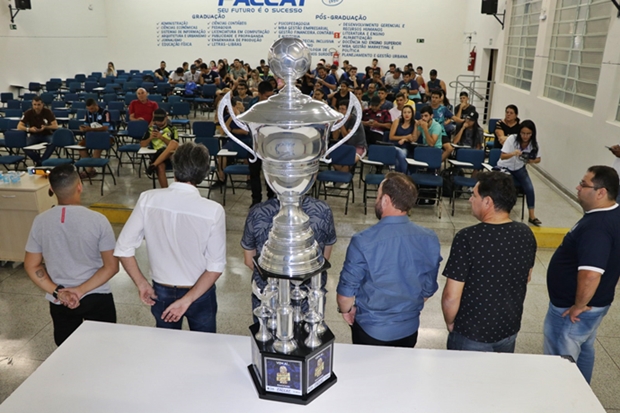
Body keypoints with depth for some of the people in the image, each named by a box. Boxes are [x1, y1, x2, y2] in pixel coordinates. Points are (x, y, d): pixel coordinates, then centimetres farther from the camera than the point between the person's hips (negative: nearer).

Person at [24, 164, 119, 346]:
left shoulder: (40, 221, -9)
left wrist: (57, 292, -7)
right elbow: (111, 266, -17)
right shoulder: (98, 220, -18)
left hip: (59, 302, 3)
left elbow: (31, 266, -3)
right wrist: (81, 290, -15)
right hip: (96, 298, -2)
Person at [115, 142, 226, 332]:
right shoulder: (213, 210, -22)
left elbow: (123, 249, -12)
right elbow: (216, 266, -20)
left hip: (162, 292, 2)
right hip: (200, 293, -2)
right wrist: (188, 300, -14)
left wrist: (142, 284, -1)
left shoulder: (148, 199, -16)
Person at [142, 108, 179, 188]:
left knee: (173, 143, -36)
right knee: (160, 167, -37)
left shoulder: (172, 129, 13)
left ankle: (153, 166, -38)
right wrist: (150, 138, -3)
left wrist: (161, 137, -10)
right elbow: (142, 145, 16)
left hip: (171, 155, 0)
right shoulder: (151, 129, 17)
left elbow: (175, 145, -1)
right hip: (157, 155, 1)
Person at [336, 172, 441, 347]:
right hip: (409, 329, 3)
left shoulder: (363, 242, -26)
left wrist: (346, 310, 5)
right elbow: (428, 289, 0)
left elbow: (346, 292, -17)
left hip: (370, 329, -3)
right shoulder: (430, 240, -14)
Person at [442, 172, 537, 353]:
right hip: (510, 330, 5)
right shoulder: (526, 234, -8)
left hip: (471, 336, -5)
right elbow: (527, 277, 9)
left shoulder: (467, 238, -27)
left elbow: (451, 296, -25)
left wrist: (450, 323, -6)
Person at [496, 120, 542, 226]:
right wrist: (513, 153, -46)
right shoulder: (512, 139, -22)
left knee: (529, 188, -20)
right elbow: (502, 156, -25)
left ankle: (532, 216, -10)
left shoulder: (534, 143, -12)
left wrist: (532, 161, -25)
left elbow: (538, 159, -1)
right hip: (505, 167, -3)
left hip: (519, 168, 3)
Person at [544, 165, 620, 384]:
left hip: (570, 310, -10)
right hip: (595, 303, 10)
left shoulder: (597, 226, -31)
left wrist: (578, 306, -25)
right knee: (583, 351, 27)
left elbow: (590, 275, -41)